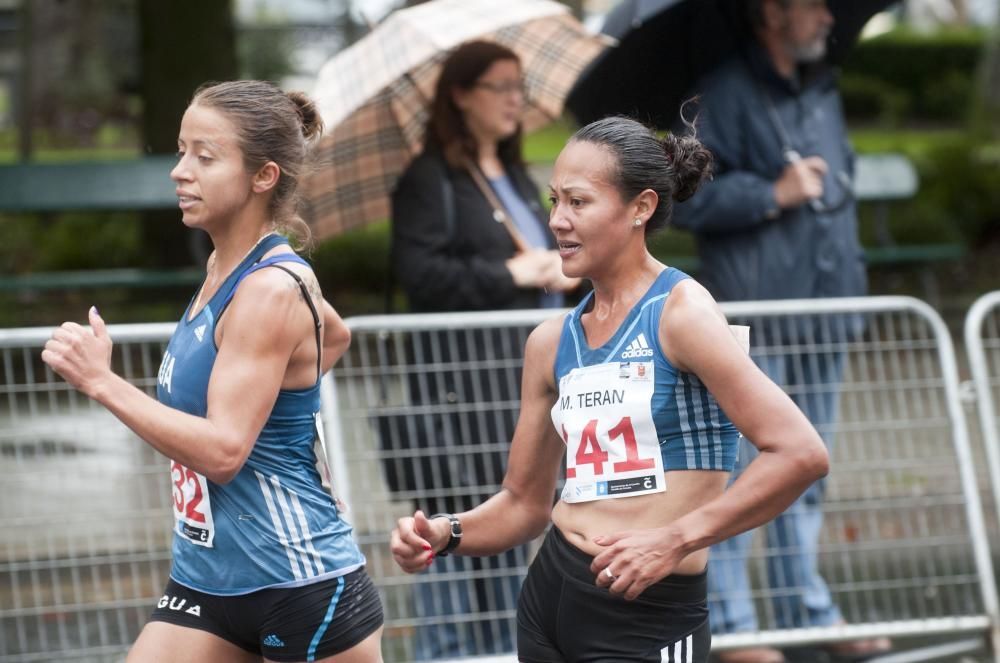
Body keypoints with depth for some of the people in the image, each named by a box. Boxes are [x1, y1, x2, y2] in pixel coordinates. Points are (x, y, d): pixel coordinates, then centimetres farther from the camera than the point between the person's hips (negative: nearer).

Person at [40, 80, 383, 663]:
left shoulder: (271, 289, -17)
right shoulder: (223, 267, 9)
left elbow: (222, 452, -24)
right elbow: (336, 335, 29)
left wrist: (101, 381, -24)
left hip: (301, 587, -9)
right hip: (205, 585, 9)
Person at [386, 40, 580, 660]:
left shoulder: (516, 179, 19)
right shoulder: (430, 179, -8)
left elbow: (542, 256, 27)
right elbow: (420, 274, -18)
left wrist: (559, 272, 4)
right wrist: (510, 273, -19)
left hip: (524, 376, 8)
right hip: (462, 384, -8)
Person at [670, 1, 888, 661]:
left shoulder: (823, 91, 15)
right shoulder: (725, 95, -9)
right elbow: (686, 197, -14)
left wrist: (850, 272, 20)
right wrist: (774, 194, -18)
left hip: (822, 309, 8)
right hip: (750, 316, -8)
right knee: (739, 466, -6)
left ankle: (809, 610, 23)